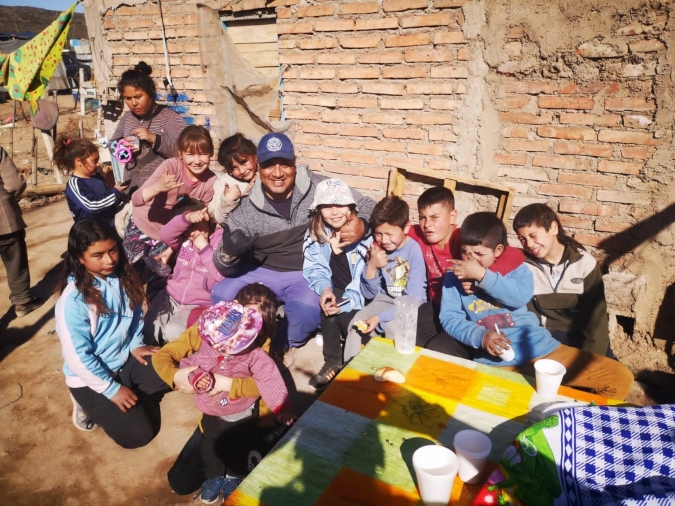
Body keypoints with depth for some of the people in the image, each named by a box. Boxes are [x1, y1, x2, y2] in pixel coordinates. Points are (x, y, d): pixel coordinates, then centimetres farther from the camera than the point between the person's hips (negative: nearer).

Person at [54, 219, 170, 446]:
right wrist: (112, 389, -18)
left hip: (126, 360, 6)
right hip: (91, 377, -6)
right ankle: (90, 404, 11)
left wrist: (136, 344, -4)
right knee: (139, 434, -10)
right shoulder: (73, 300, -25)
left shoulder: (123, 277, -7)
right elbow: (77, 357, -22)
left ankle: (132, 394, 5)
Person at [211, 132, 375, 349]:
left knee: (306, 308, -33)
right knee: (221, 297, -21)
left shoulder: (319, 188, -9)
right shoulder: (245, 210, -4)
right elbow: (225, 267, -1)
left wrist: (361, 224, -27)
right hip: (263, 273, 3)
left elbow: (367, 205, -2)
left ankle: (278, 350, 0)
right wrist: (227, 253, -27)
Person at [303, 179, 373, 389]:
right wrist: (324, 289, -26)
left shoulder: (365, 234, -14)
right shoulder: (314, 234, -1)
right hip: (335, 292, 3)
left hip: (361, 296, -2)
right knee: (328, 302, -30)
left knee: (343, 314, -30)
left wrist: (347, 301, -31)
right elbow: (314, 270, -4)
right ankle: (332, 362, -13)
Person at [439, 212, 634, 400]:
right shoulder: (455, 276, 5)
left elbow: (520, 296, -14)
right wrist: (481, 336, -20)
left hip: (541, 350, 2)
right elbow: (449, 318, -4)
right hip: (494, 363, -2)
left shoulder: (515, 266, 7)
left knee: (620, 377, -4)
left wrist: (482, 275, -20)